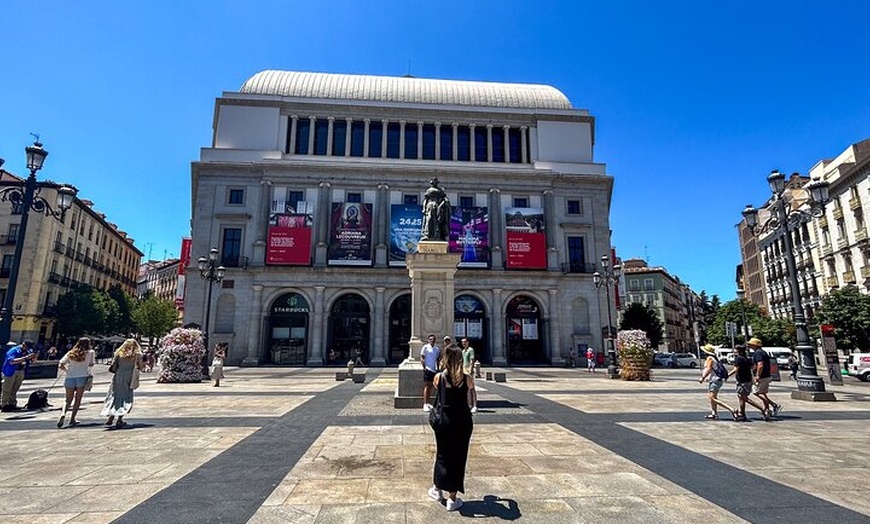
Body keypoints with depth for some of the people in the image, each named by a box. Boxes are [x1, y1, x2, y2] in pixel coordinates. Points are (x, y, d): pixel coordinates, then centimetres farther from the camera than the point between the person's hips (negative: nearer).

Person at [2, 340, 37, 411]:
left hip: (21, 372, 5)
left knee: (14, 390, 11)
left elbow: (34, 360, 10)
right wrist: (25, 358, -33)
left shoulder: (28, 351, 4)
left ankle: (12, 404, 17)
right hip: (10, 372, -5)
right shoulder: (13, 351, -13)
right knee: (6, 390, 1)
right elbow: (11, 361, -27)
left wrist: (34, 356, -13)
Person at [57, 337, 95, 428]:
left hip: (70, 377, 3)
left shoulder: (70, 353, 12)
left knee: (68, 399, 13)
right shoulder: (90, 352, 4)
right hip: (82, 377, -3)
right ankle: (72, 419, 3)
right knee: (78, 399, 6)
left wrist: (68, 370, 21)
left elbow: (60, 366, 6)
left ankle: (63, 413, -12)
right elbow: (91, 365, 12)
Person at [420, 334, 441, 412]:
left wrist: (438, 367, 8)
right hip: (427, 369, -5)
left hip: (434, 370, 6)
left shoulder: (437, 348, 10)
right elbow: (422, 358, -5)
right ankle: (425, 405, -7)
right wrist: (424, 367, -13)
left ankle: (427, 403, 19)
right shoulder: (425, 347, -4)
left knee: (430, 386, 11)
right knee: (426, 386, -7)